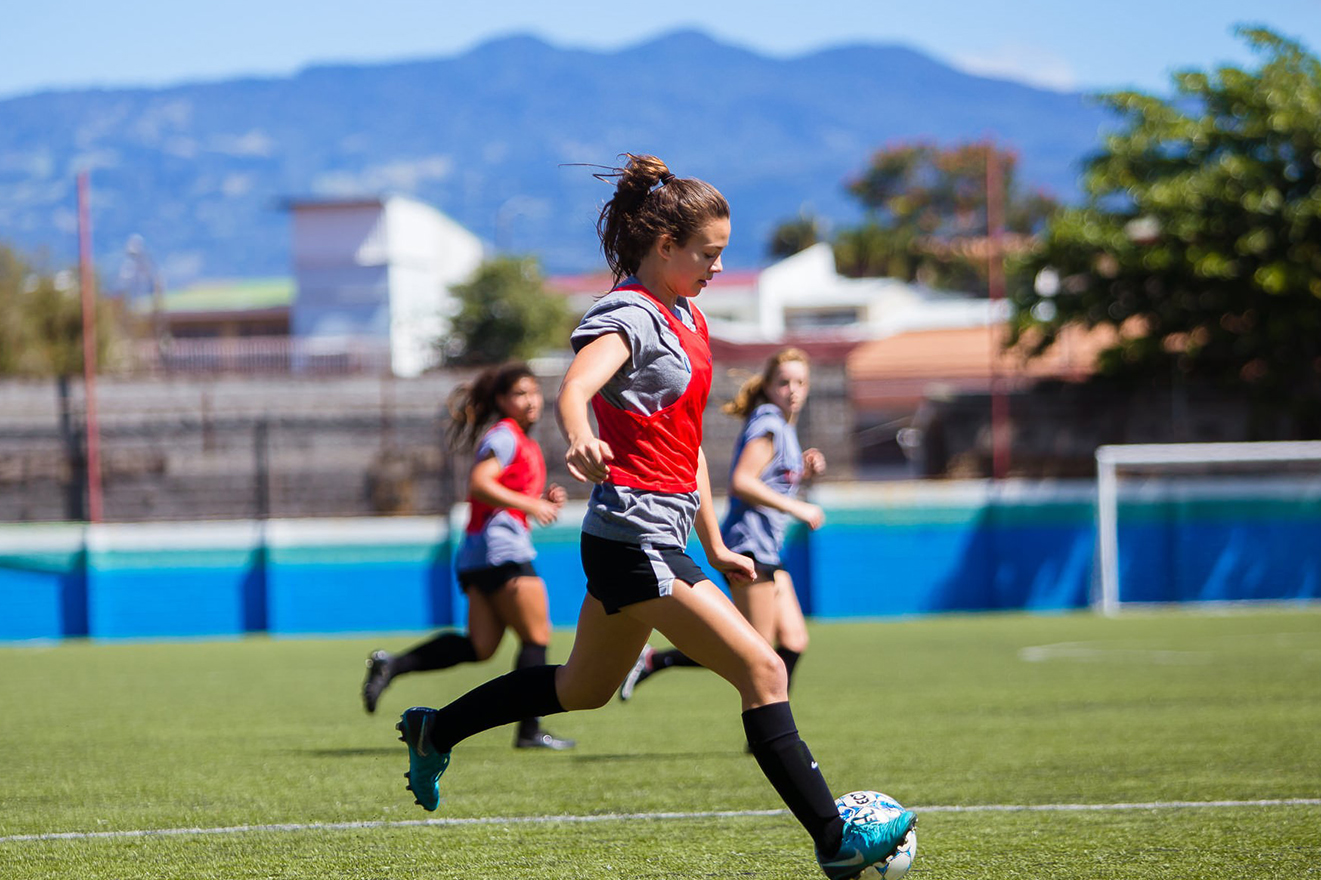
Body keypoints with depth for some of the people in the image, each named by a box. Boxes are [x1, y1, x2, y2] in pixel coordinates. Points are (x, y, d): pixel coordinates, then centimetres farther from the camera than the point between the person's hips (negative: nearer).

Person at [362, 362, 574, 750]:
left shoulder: (525, 443, 25)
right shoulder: (504, 436, -6)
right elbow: (479, 484, -19)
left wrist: (546, 500, 13)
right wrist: (532, 505, -19)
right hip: (501, 549, -9)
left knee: (480, 646, 1)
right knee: (536, 638, -3)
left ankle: (392, 664, -8)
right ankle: (529, 730, -1)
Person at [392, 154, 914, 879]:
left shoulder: (685, 317, 16)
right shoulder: (629, 315, -13)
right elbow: (574, 390, -32)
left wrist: (714, 545, 24)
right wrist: (580, 440, -55)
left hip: (660, 535, 10)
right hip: (636, 533, -10)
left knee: (584, 689, 23)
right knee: (762, 670, -13)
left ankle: (435, 731, 36)